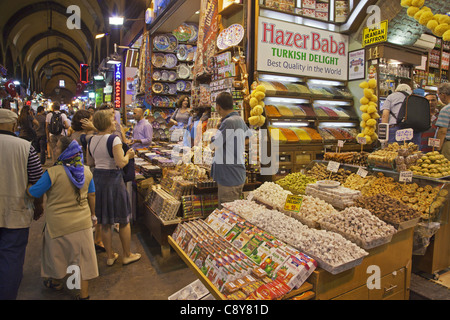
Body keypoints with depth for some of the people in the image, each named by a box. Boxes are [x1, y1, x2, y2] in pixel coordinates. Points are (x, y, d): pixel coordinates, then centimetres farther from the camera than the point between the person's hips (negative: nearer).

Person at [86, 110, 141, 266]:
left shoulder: (91, 141, 5)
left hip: (98, 179, 7)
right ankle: (127, 255, 22)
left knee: (105, 222, 15)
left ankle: (110, 256, 28)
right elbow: (121, 163, -21)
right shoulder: (114, 139, -16)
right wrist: (128, 155, -3)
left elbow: (90, 162, 14)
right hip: (113, 179, -7)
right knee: (124, 220, 10)